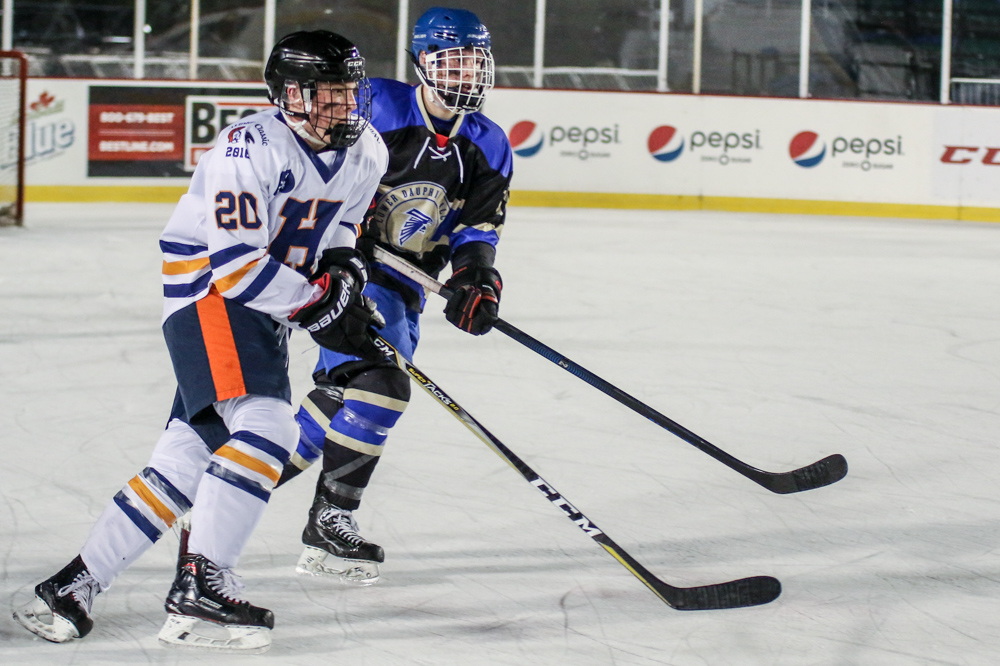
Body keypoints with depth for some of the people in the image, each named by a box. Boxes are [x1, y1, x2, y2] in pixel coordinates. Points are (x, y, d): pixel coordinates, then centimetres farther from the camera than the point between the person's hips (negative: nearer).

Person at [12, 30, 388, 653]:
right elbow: (237, 266, -24)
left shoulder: (367, 153, 4)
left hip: (269, 306, 8)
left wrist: (346, 267, -1)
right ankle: (201, 586, -25)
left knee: (187, 456, 4)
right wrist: (320, 307, -20)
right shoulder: (251, 148, -21)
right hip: (208, 292, -8)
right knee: (268, 425, -25)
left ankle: (75, 585, 11)